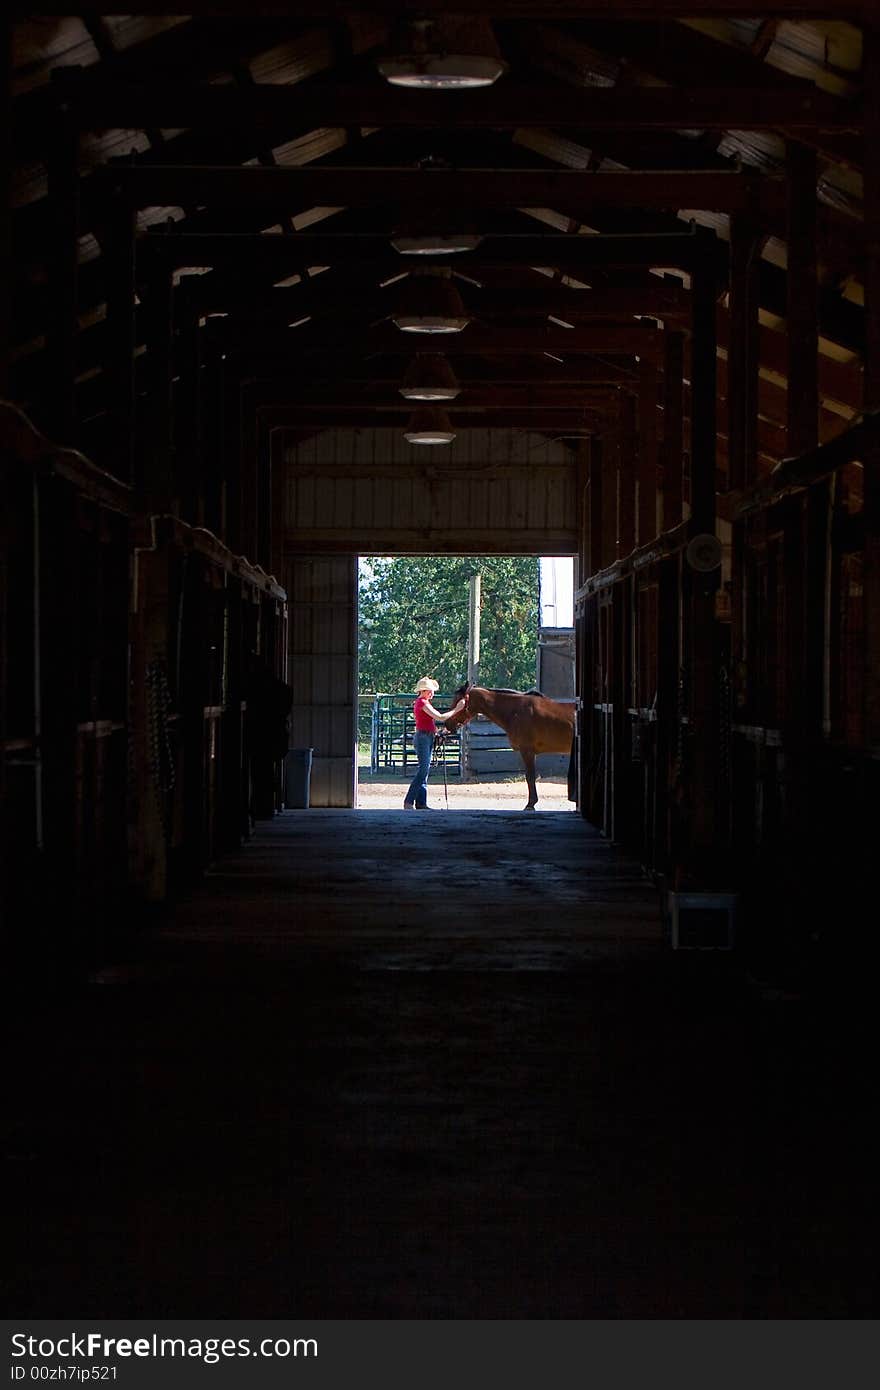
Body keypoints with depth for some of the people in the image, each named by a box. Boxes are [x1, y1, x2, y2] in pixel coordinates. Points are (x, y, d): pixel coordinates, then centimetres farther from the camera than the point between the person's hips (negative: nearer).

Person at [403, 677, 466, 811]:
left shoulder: (423, 702, 17)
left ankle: (421, 803, 10)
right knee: (423, 769, -13)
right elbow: (440, 717, -19)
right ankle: (408, 802, -13)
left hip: (428, 737, 11)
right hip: (423, 737, -11)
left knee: (425, 770, 9)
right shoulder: (422, 703, -15)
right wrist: (457, 709, -14)